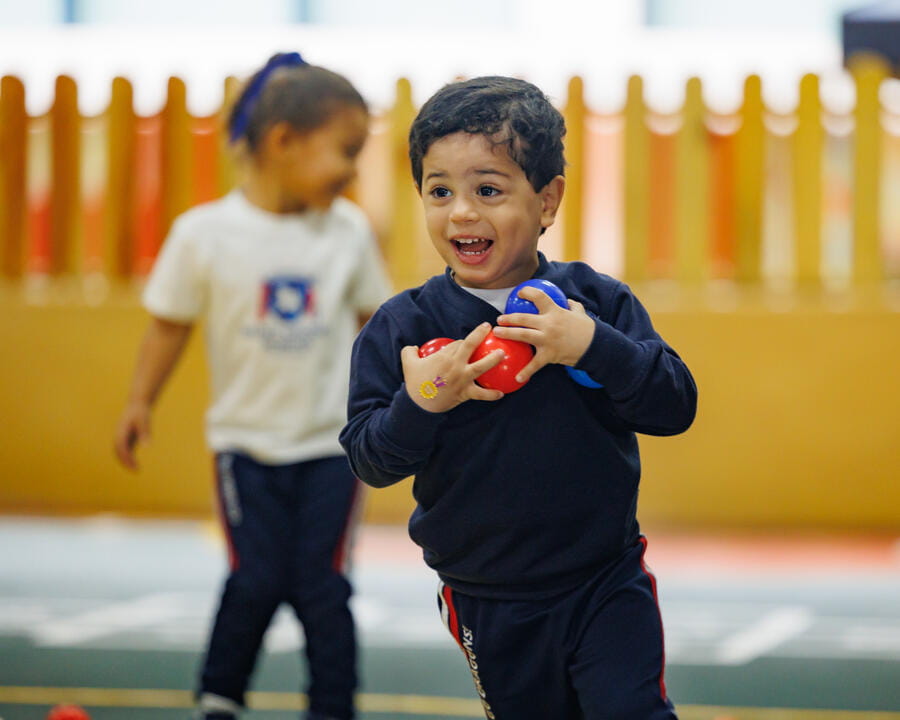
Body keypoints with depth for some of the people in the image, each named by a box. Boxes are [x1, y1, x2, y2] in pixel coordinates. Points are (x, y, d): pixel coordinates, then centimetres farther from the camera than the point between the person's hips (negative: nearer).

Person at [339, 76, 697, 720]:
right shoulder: (401, 327, -7)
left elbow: (675, 406, -12)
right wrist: (419, 407, -29)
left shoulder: (597, 302, -6)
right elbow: (369, 460, -9)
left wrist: (593, 347, -26)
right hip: (489, 606, 1)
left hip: (606, 585, -1)